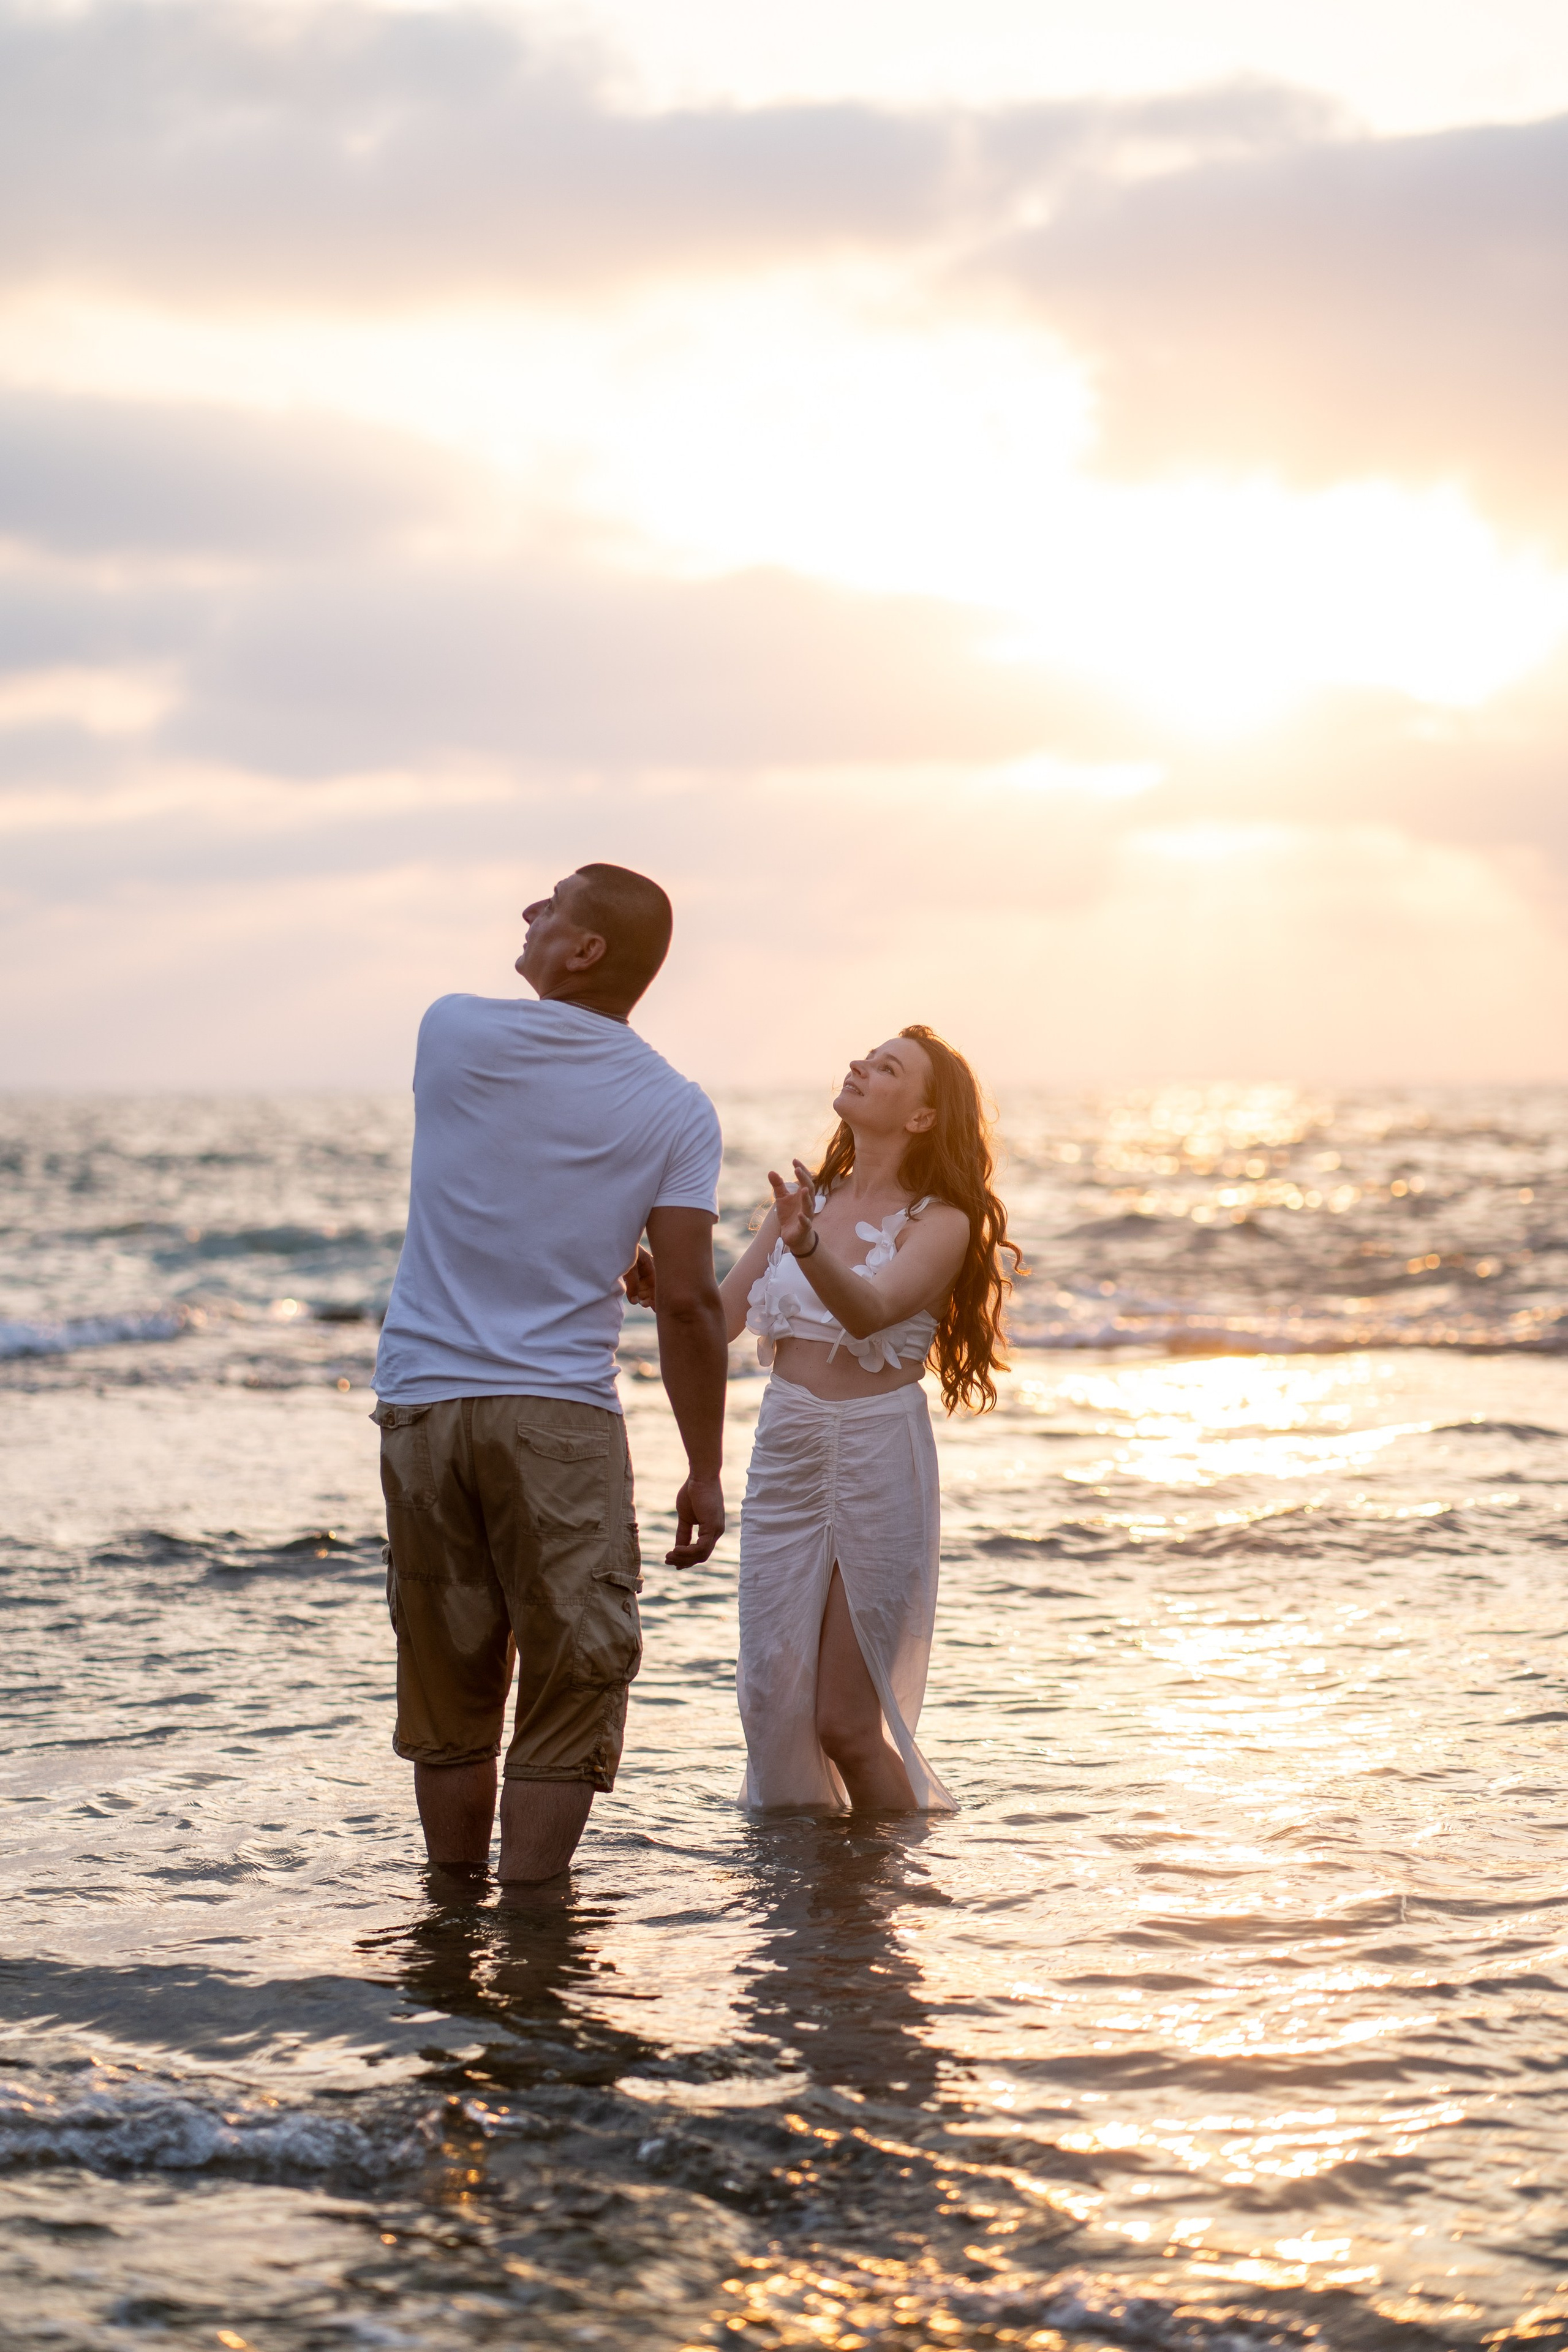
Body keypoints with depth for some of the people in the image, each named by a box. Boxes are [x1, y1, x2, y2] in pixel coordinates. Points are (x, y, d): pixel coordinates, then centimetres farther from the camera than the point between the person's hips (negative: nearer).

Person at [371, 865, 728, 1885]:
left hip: (422, 1402, 2)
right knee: (573, 1680, 3)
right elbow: (688, 1304, -5)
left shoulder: (456, 1030, 0)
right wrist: (705, 1473, 2)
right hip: (562, 1415, -2)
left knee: (449, 1685, 12)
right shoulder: (677, 1111, -2)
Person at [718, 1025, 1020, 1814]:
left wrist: (809, 1247, -43)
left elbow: (871, 1311, -24)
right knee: (773, 1699, 5)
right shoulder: (806, 1202, 11)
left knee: (846, 1723, -3)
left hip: (878, 1459, -5)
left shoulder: (940, 1223, -5)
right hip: (785, 1453, 5)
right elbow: (719, 1318, 10)